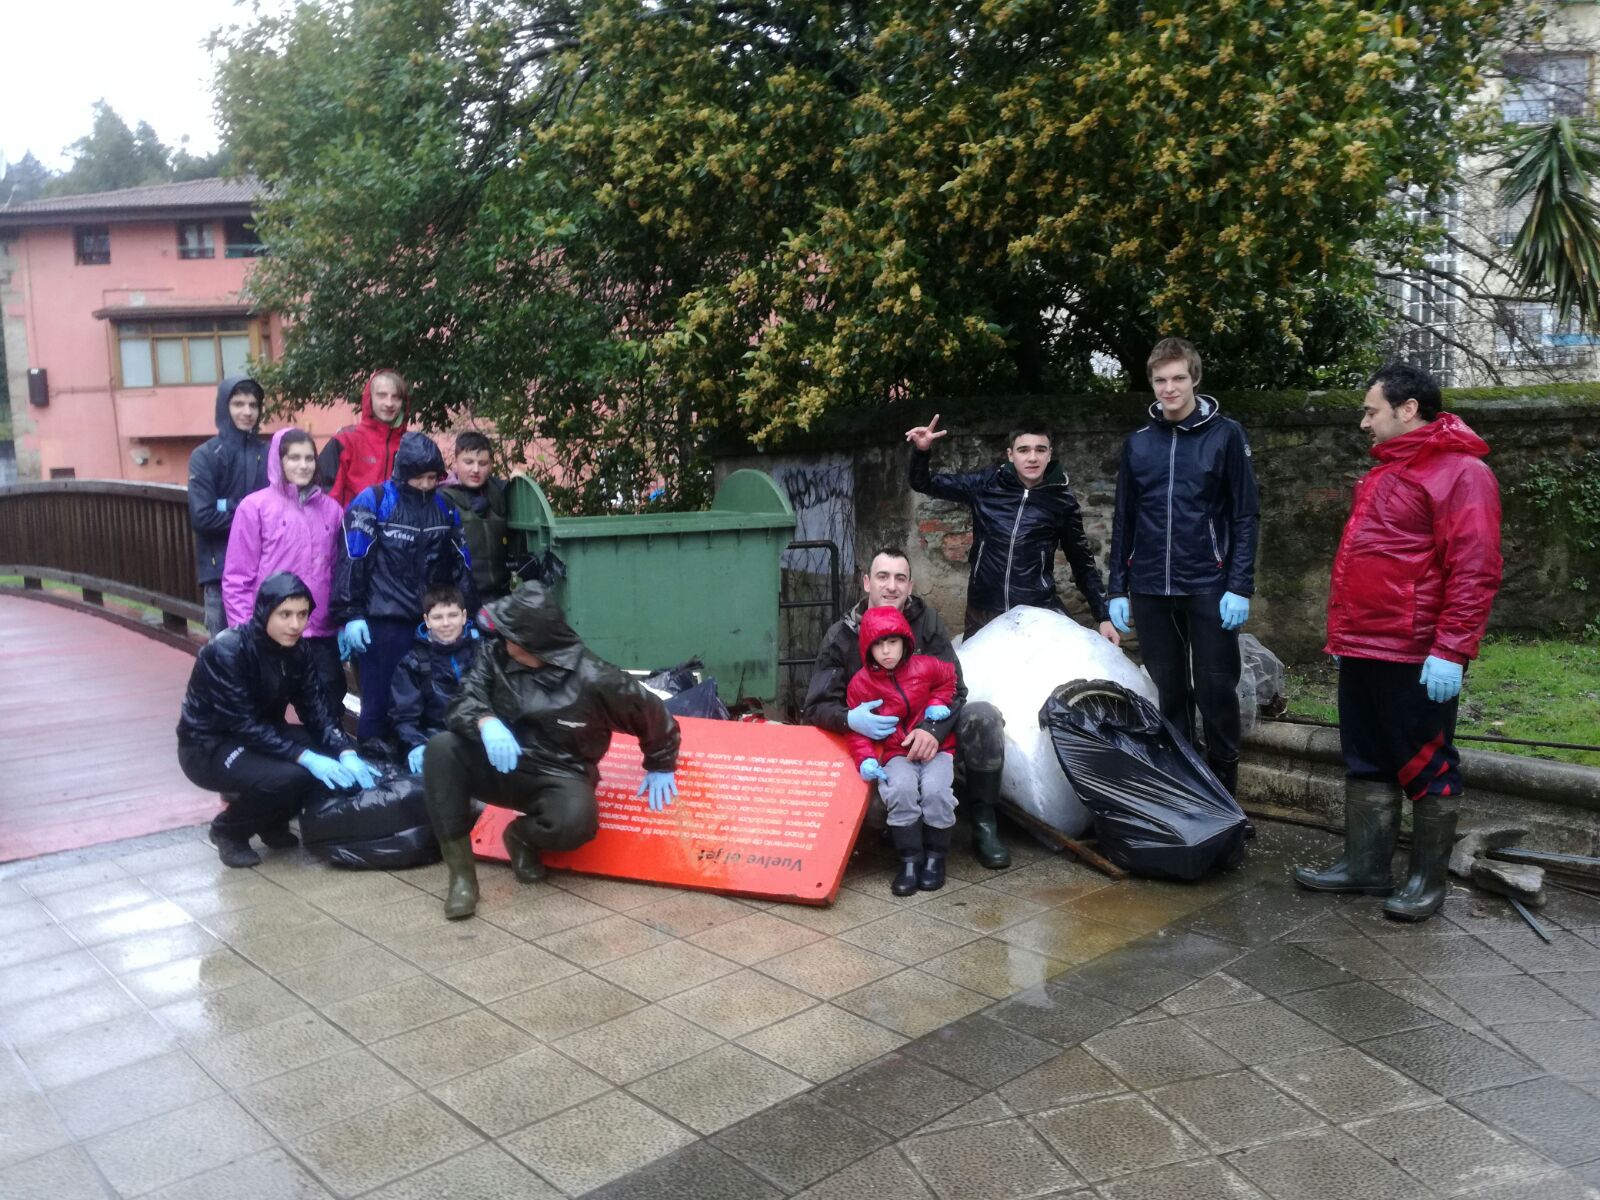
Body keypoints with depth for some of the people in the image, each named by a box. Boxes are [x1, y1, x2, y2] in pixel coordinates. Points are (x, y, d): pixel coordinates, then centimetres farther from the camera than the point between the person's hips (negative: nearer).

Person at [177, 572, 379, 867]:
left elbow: (316, 710, -7)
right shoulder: (227, 651, -26)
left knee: (335, 760, -15)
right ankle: (228, 829, -2)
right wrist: (305, 757, -36)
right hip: (209, 746, -7)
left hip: (262, 735, 7)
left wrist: (346, 753, -24)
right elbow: (243, 725, -30)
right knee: (289, 776, -32)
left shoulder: (296, 650, -6)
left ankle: (271, 822, 9)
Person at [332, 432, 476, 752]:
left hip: (430, 621, 4)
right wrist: (351, 615, -10)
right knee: (380, 695, 1)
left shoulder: (445, 508, 11)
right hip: (384, 620, -4)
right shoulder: (372, 502, -3)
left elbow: (460, 565, 17)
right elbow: (351, 561, -6)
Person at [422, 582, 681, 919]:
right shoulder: (497, 656, -6)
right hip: (503, 768, 4)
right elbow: (462, 703, -10)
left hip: (560, 778, -4)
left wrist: (661, 767, 8)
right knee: (441, 748, -24)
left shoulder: (593, 680, -17)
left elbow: (653, 714, -5)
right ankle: (461, 872, -17)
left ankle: (521, 835, 4)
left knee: (575, 821, -37)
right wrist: (486, 722, -34)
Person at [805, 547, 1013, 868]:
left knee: (984, 716, -25)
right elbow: (817, 707, -11)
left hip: (925, 736, 1)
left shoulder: (926, 621, -6)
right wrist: (849, 719, -34)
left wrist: (932, 729, -34)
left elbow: (953, 688, -13)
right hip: (871, 744, -1)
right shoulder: (841, 635, -7)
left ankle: (983, 826, -12)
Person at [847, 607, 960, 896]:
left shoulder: (925, 666, -2)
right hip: (896, 753, 0)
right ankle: (910, 860, -17)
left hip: (936, 748, 0)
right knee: (900, 790, -33)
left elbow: (948, 677, 20)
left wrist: (939, 701, 1)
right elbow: (858, 730, 1)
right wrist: (865, 759, -16)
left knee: (935, 789, -30)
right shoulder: (860, 684, -3)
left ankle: (935, 858, -7)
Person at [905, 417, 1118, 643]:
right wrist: (922, 451, -16)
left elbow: (1082, 560, 6)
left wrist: (1103, 616, 3)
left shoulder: (1061, 500, -3)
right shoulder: (985, 484, -2)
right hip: (983, 611, 1)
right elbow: (924, 484, 4)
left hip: (1039, 612, -1)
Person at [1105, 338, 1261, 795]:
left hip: (1209, 588, -3)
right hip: (1150, 590, 3)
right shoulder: (1137, 443, 9)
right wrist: (1117, 590, 8)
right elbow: (1123, 521, 12)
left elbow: (1246, 516, -3)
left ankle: (1223, 791, 14)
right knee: (1166, 693, 9)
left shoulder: (1225, 435, 0)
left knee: (1217, 693, 2)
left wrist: (1240, 586, -10)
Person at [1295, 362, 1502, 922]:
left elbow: (1474, 570, -19)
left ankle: (1427, 879, 15)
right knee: (1366, 764, 13)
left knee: (1426, 767, 4)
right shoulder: (1386, 472, 18)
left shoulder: (1460, 472, -12)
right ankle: (1364, 866, 22)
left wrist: (1450, 650, -23)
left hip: (1417, 658, -9)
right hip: (1362, 651, 9)